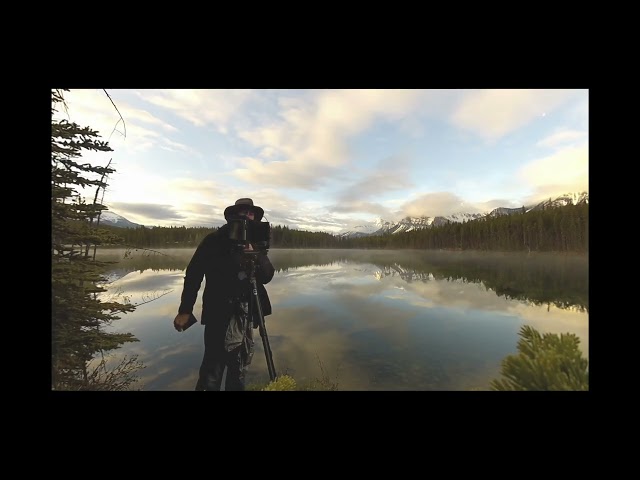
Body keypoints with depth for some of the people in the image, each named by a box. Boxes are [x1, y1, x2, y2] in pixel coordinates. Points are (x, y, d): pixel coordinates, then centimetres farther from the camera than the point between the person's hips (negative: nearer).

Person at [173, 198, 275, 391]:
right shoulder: (214, 240, -4)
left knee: (240, 367, 16)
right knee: (213, 368, -3)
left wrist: (255, 256, -23)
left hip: (247, 314, 4)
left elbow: (267, 277, -6)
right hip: (219, 313, -3)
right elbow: (193, 274, -3)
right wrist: (185, 310, -6)